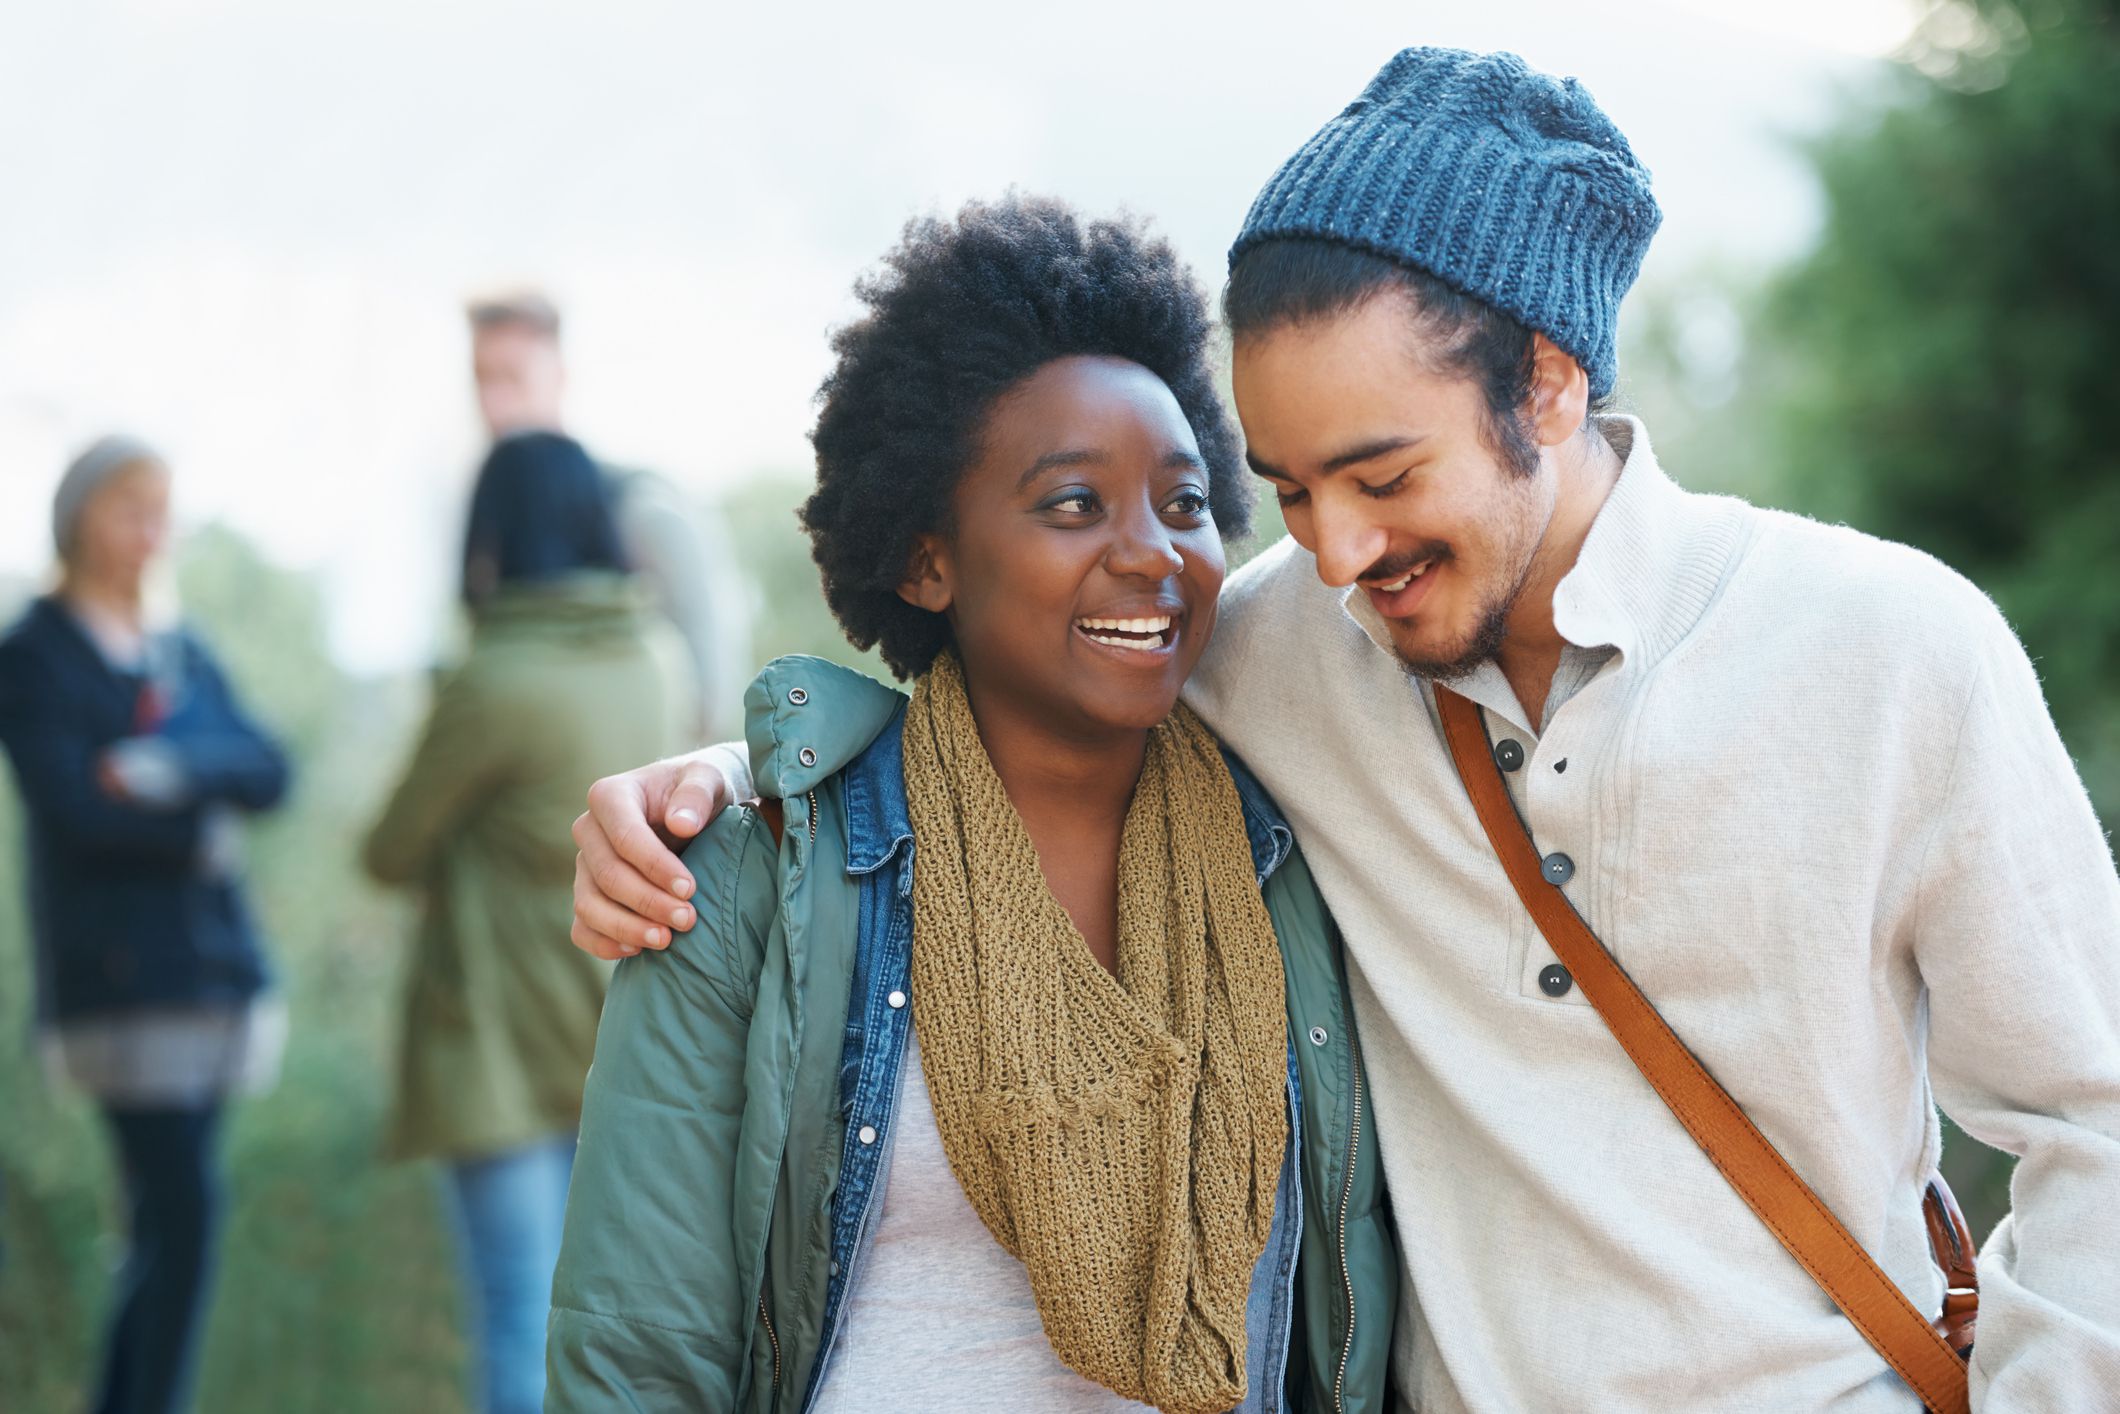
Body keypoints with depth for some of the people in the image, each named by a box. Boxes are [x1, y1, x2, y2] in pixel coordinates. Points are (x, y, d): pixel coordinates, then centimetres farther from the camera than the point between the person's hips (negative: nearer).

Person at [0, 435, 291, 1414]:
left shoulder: (182, 654, 17)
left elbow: (268, 773, 3)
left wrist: (176, 766, -15)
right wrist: (203, 830, -4)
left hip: (215, 965, 6)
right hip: (121, 968, -6)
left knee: (165, 1227, 8)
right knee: (183, 1212, -14)